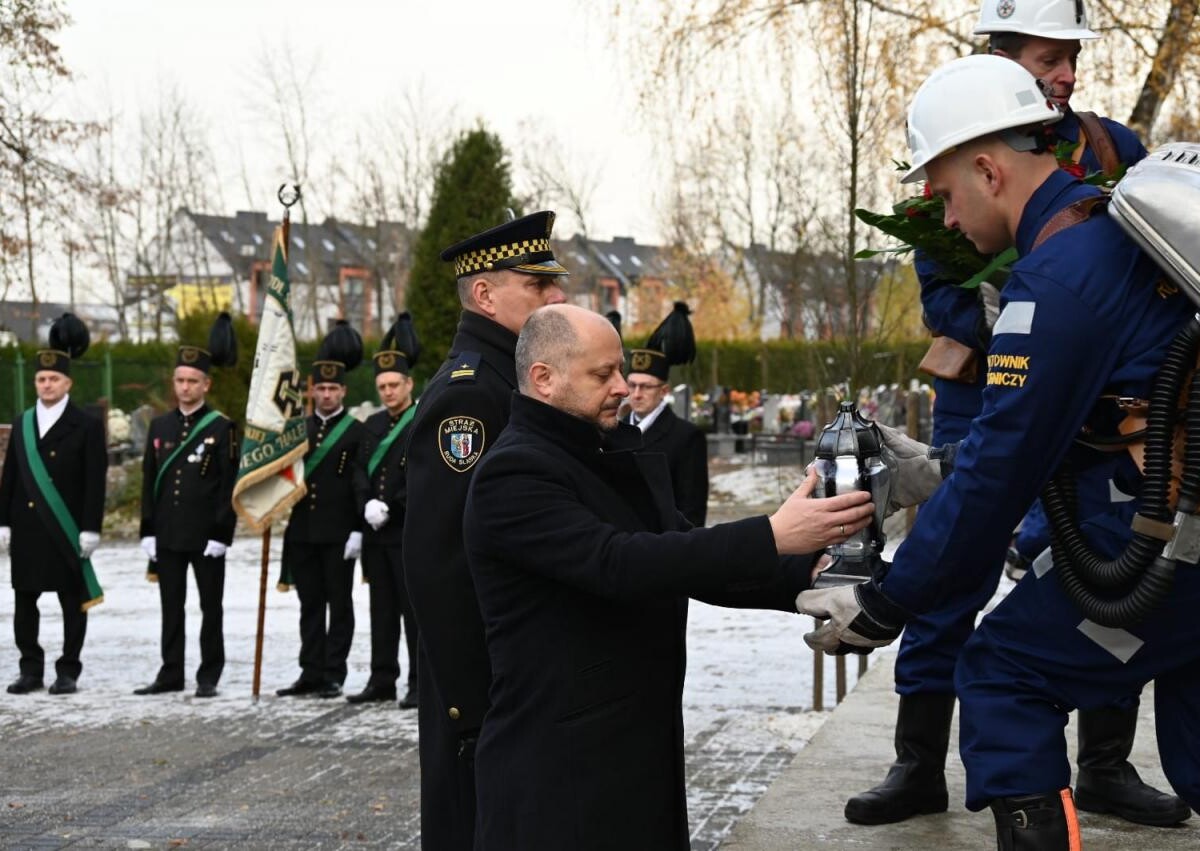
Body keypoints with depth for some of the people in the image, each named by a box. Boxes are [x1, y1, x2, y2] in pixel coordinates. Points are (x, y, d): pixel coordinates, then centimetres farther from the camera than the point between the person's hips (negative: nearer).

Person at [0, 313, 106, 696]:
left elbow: (95, 481, -5)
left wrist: (91, 529, -11)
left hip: (68, 530, -4)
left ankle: (68, 672, 9)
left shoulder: (87, 426, -2)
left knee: (73, 600, 2)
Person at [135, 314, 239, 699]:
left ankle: (209, 676, 10)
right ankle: (171, 674, 16)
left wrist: (221, 534, -12)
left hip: (206, 536, -4)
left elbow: (230, 485, -6)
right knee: (171, 608, 9)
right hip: (168, 536, 4)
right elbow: (149, 481, 12)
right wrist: (148, 531, 6)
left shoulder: (222, 428, -4)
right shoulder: (159, 426, 10)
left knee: (210, 607, 4)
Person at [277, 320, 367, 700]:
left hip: (338, 534, -5)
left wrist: (358, 530, -14)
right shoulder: (299, 429, 12)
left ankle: (334, 676, 4)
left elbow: (362, 483, -7)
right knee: (310, 604, 9)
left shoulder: (356, 432, -2)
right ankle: (311, 673, 14)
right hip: (302, 532, 5)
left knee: (339, 604, 1)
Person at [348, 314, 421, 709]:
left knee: (415, 609, -3)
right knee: (382, 609, 11)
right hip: (376, 532, 6)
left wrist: (390, 508, -17)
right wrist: (369, 505, -6)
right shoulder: (373, 425, 14)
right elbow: (363, 472, 12)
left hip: (411, 533, -6)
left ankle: (420, 683, 1)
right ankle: (382, 680, 16)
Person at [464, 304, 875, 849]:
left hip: (644, 747, 8)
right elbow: (619, 564, -27)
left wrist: (806, 578, -5)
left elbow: (684, 562, 11)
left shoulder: (617, 453, 12)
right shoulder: (511, 475, -15)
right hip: (558, 766, -8)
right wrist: (773, 537, -30)